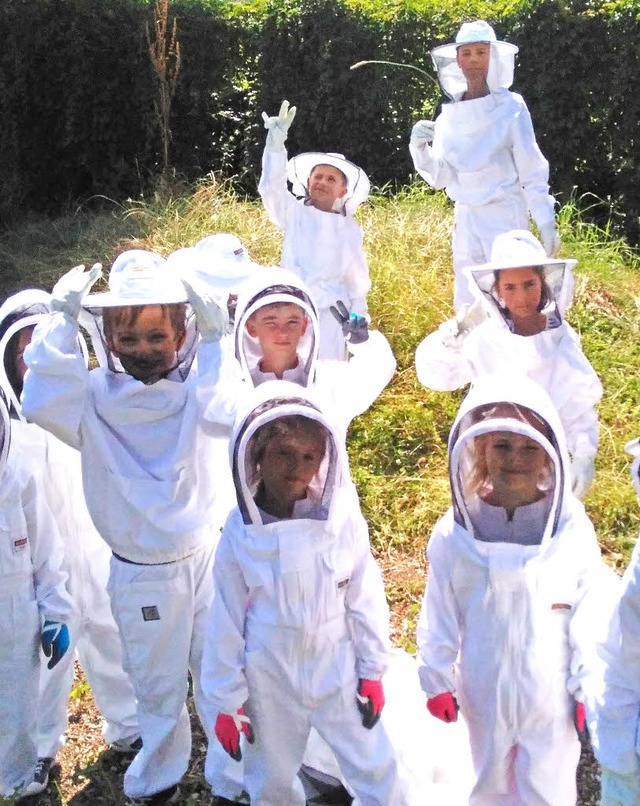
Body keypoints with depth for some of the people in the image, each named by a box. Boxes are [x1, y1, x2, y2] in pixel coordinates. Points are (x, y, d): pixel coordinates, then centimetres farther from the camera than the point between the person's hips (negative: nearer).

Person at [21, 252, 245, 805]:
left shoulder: (197, 386, -8)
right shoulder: (96, 398, -8)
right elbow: (42, 404, -29)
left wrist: (215, 336, -36)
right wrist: (61, 320, -26)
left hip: (208, 558, 0)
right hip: (141, 576, 0)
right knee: (157, 687, 19)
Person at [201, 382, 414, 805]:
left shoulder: (342, 519, -16)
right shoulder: (240, 533, -15)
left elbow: (365, 599, -4)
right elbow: (226, 621, -6)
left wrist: (373, 670, 2)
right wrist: (226, 700, -1)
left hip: (338, 674, 0)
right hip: (270, 684, 1)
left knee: (377, 771, 12)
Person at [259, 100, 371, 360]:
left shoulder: (350, 228, 10)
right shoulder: (295, 214, 5)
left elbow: (357, 276, 14)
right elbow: (272, 188, -13)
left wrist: (358, 317, 8)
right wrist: (276, 143, -26)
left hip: (330, 310, 1)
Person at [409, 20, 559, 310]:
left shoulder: (511, 107, -5)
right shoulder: (449, 114, 6)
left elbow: (532, 169, -4)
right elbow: (440, 178, 5)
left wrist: (546, 222, -9)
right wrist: (419, 147, -13)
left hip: (506, 216, -4)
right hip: (466, 218, 4)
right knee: (467, 305, 7)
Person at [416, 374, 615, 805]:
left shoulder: (572, 530, -16)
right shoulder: (455, 534, -14)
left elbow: (591, 617, -7)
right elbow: (439, 615, -3)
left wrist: (587, 689, -3)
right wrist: (437, 680, 1)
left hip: (551, 697, -1)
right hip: (484, 693, 1)